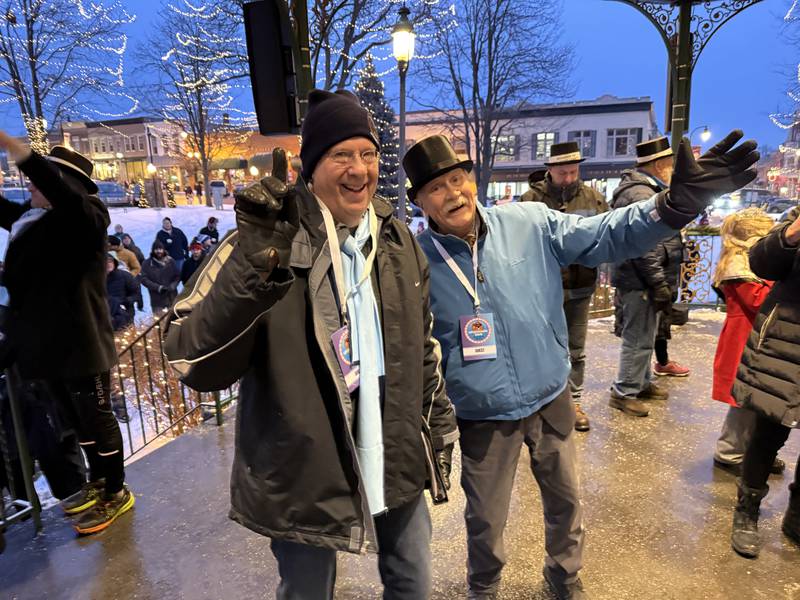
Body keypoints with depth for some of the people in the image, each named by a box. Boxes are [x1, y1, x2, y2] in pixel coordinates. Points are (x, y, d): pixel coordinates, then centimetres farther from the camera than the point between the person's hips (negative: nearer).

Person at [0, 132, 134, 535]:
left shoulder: (87, 216, -13)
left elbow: (63, 194, -33)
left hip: (80, 340, -8)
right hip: (48, 339, 8)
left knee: (95, 417, 4)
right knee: (76, 419, 20)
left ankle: (116, 494, 21)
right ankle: (97, 483, 37)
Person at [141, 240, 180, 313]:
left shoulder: (170, 261, 5)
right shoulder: (147, 263, 0)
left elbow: (178, 276, 8)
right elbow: (144, 279, -4)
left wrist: (172, 286, -11)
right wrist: (158, 287, -15)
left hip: (172, 298, 2)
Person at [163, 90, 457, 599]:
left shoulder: (398, 240, 0)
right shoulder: (267, 240, -17)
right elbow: (197, 366, -25)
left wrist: (439, 431, 12)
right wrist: (257, 265, -39)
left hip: (396, 465, 5)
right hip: (304, 477, -4)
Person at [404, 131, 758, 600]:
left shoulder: (529, 223, -9)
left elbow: (605, 236, -8)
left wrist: (676, 203, -24)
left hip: (551, 397, 3)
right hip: (483, 416, -2)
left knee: (566, 498, 23)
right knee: (486, 518, 16)